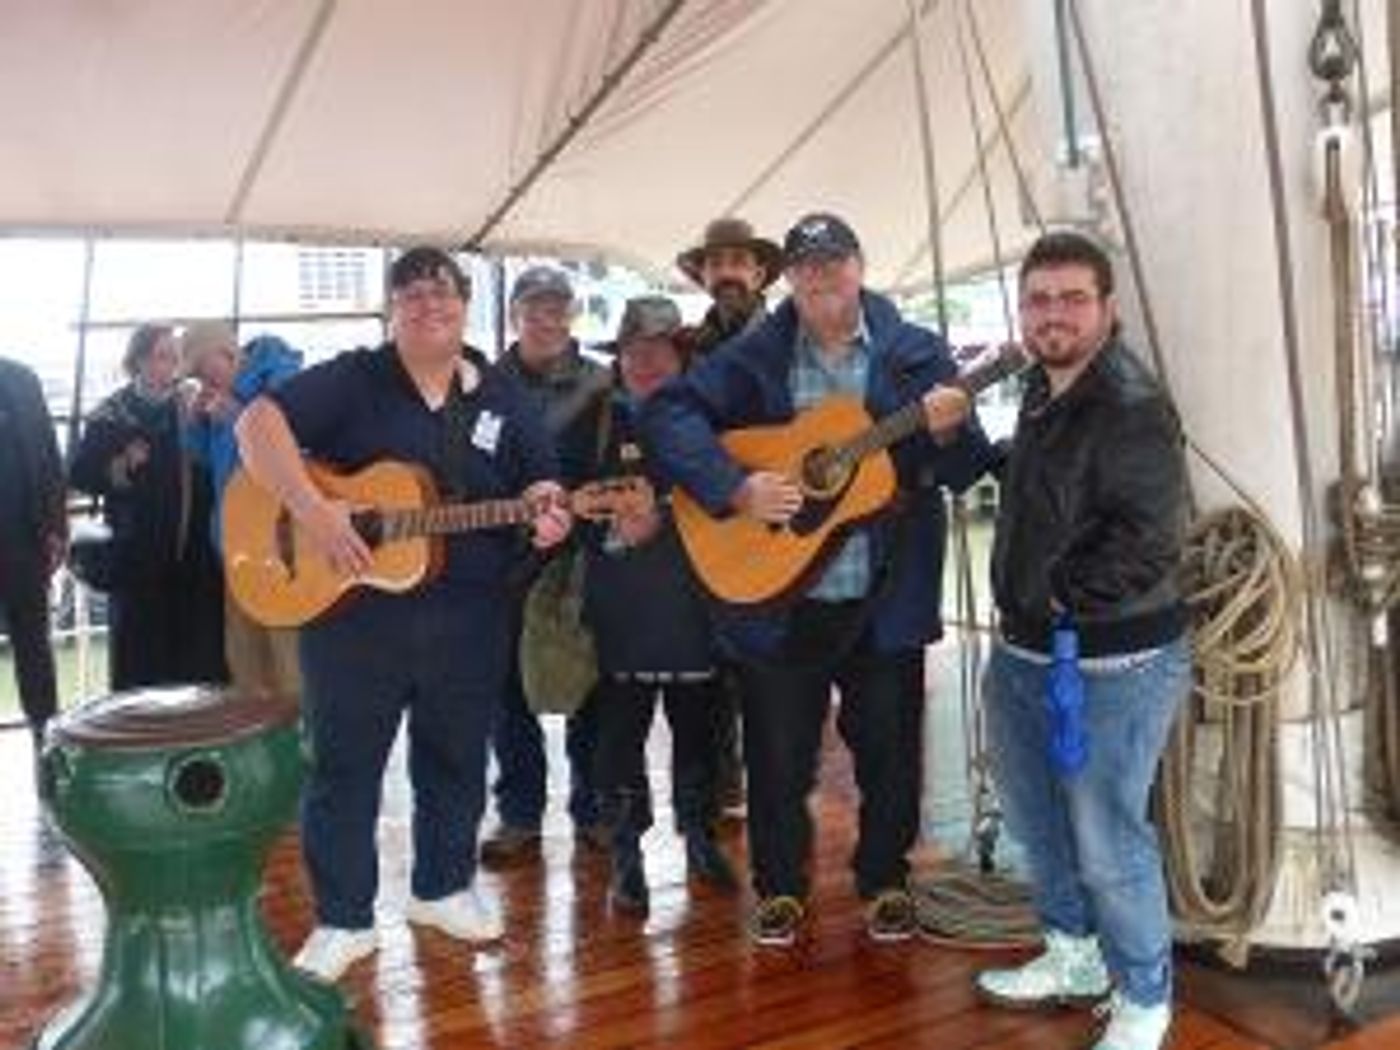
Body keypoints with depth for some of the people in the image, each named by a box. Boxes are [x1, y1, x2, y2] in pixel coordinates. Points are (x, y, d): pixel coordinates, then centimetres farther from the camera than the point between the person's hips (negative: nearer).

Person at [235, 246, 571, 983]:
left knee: (455, 757, 15)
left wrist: (545, 510, -15)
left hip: (467, 616, 3)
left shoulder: (499, 397, 7)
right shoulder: (351, 380, -5)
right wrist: (311, 508, -27)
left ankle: (442, 887, 36)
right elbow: (257, 422, -15)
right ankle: (344, 920, 23)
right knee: (344, 764, 7)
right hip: (351, 607, -3)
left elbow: (539, 485, 9)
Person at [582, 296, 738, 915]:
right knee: (621, 727, 2)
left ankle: (699, 838, 30)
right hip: (622, 606, -1)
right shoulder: (600, 422, 6)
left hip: (696, 600, 1)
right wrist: (615, 533, -14)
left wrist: (663, 517, -11)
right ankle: (626, 855, 16)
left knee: (697, 725, 11)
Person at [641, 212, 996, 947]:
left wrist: (946, 432, -24)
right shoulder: (753, 356, 0)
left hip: (887, 597, 1)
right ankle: (780, 888, 31)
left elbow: (968, 471, 0)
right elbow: (667, 412, -9)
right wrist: (736, 487, -20)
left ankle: (884, 882, 35)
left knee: (889, 751, 12)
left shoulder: (916, 353, 1)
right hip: (777, 594, 0)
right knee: (778, 756, 10)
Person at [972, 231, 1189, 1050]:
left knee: (1106, 840, 1)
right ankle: (1074, 957, 44)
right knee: (1037, 818, 22)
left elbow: (1150, 541, -25)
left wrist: (1062, 600, -18)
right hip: (1024, 651, 9)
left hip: (1111, 663, -9)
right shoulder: (1044, 387, 11)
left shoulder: (1131, 406, -18)